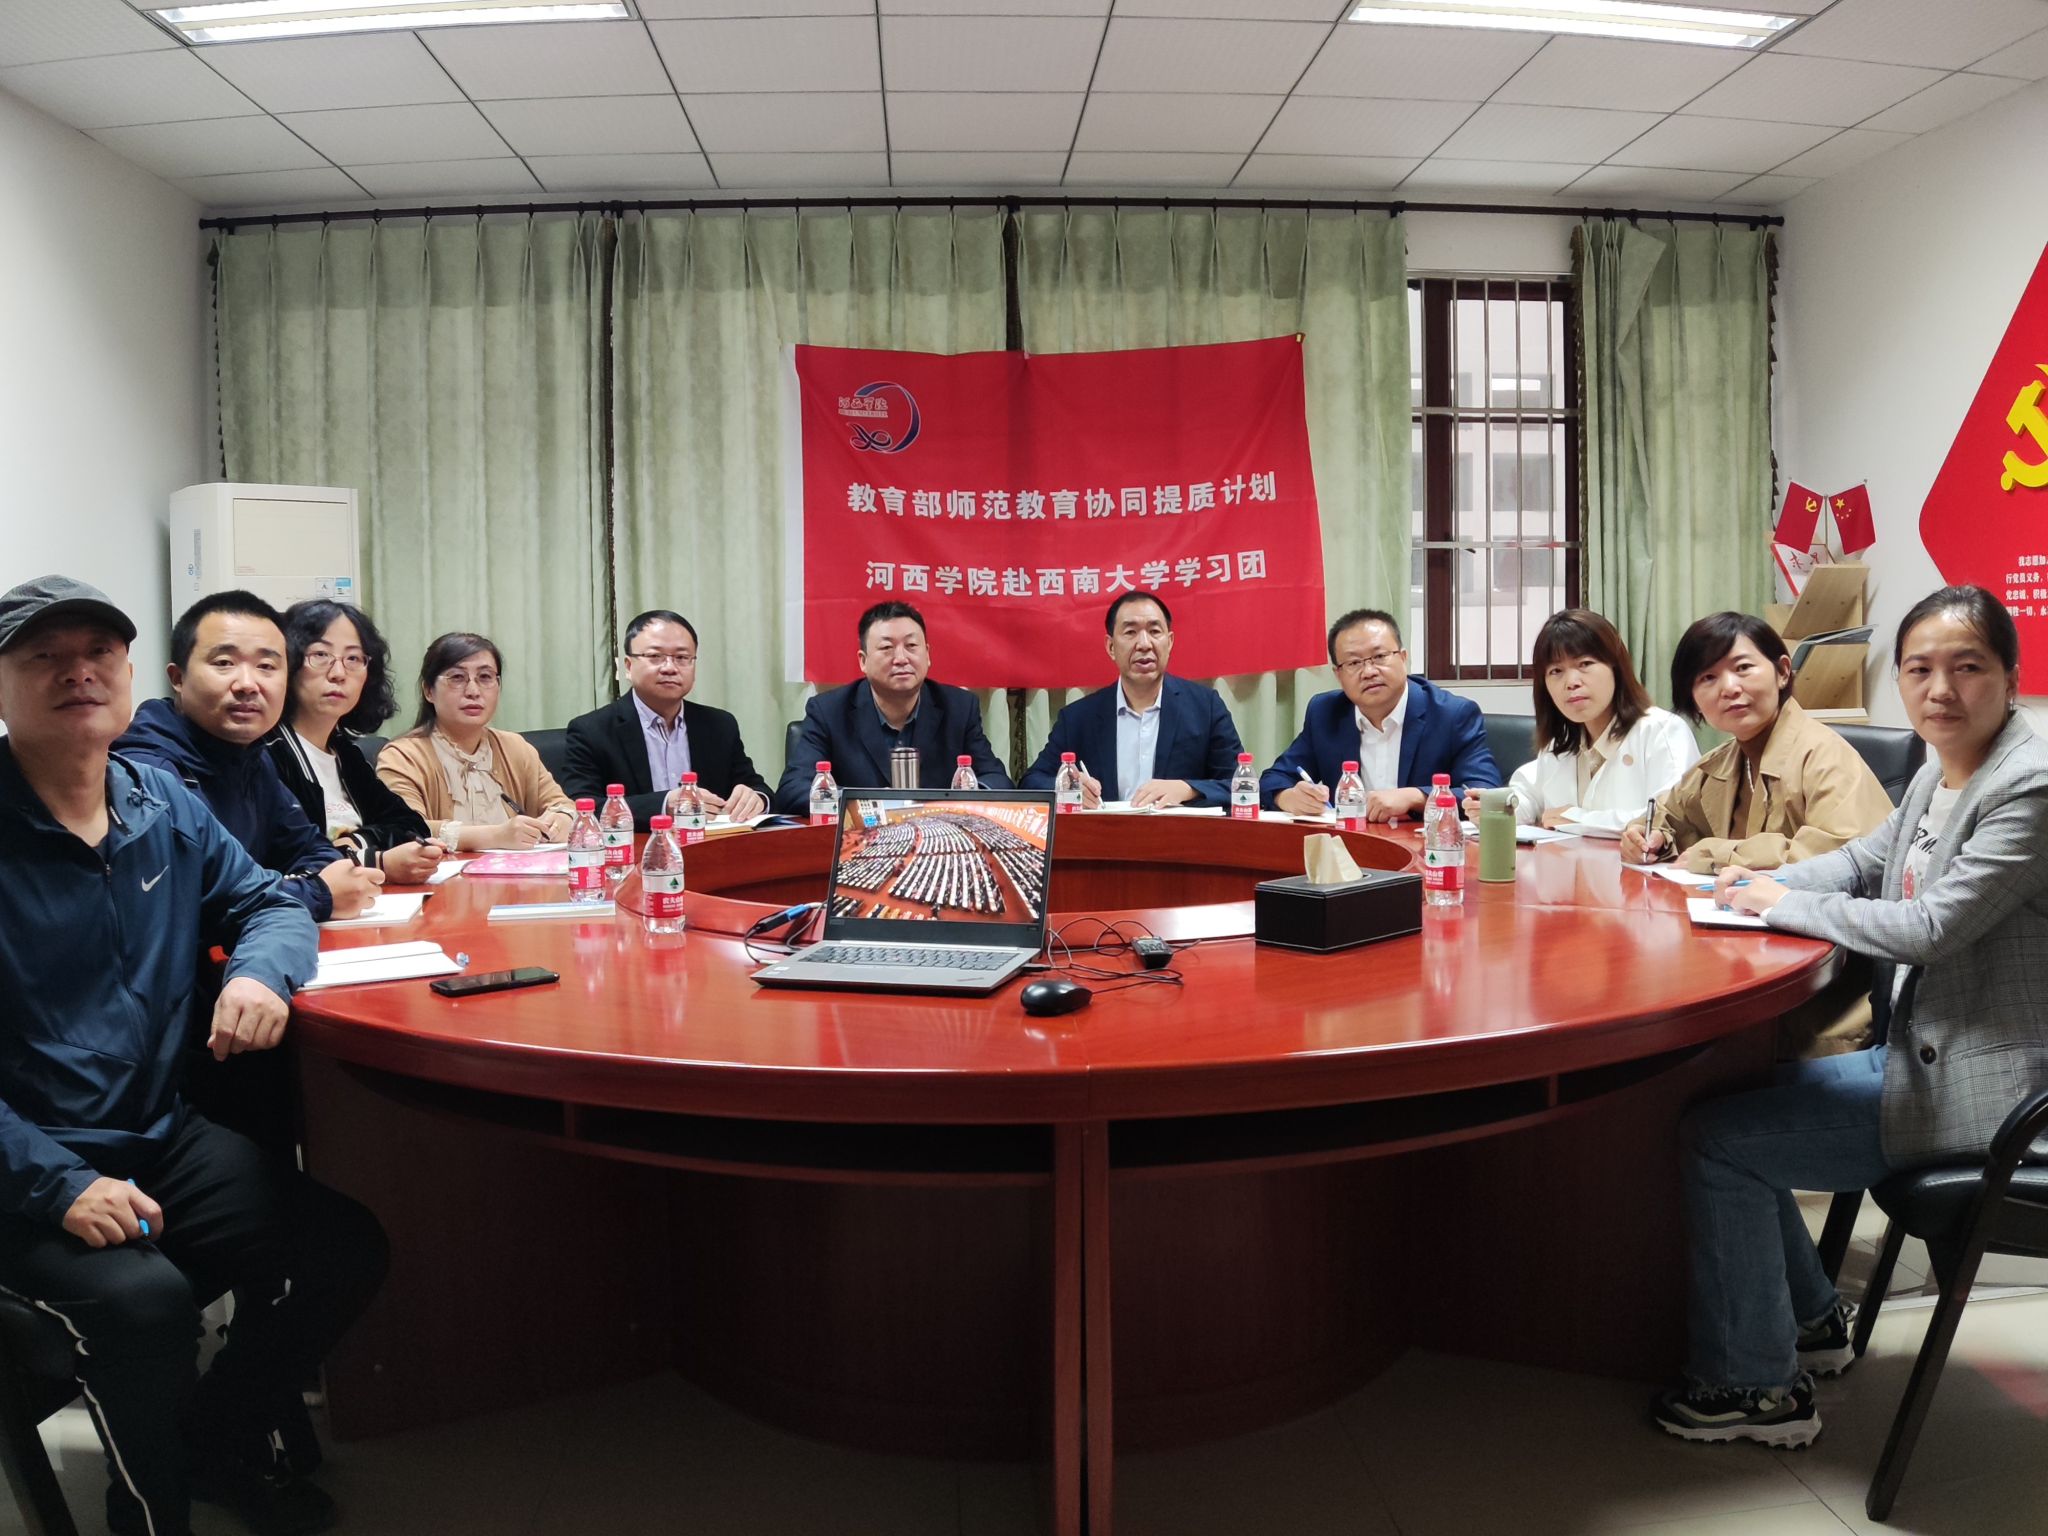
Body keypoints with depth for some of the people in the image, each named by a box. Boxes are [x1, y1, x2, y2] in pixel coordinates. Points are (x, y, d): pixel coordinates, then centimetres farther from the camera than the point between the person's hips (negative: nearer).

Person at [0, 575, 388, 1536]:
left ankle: (221, 1440, 21)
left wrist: (262, 971, -10)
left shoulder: (164, 805, 5)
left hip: (161, 1138, 6)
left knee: (345, 1252, -8)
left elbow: (269, 901, 15)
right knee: (144, 1300, -31)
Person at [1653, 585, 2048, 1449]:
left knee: (1717, 1138, -12)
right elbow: (1866, 860, 19)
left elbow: (1934, 925, -26)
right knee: (1735, 1094, 15)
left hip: (1975, 1084, -9)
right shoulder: (1939, 774, 7)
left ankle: (1755, 1386, 5)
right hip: (1918, 1054, 10)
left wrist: (1786, 905, -15)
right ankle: (1810, 1321, 28)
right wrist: (1768, 883, 0)